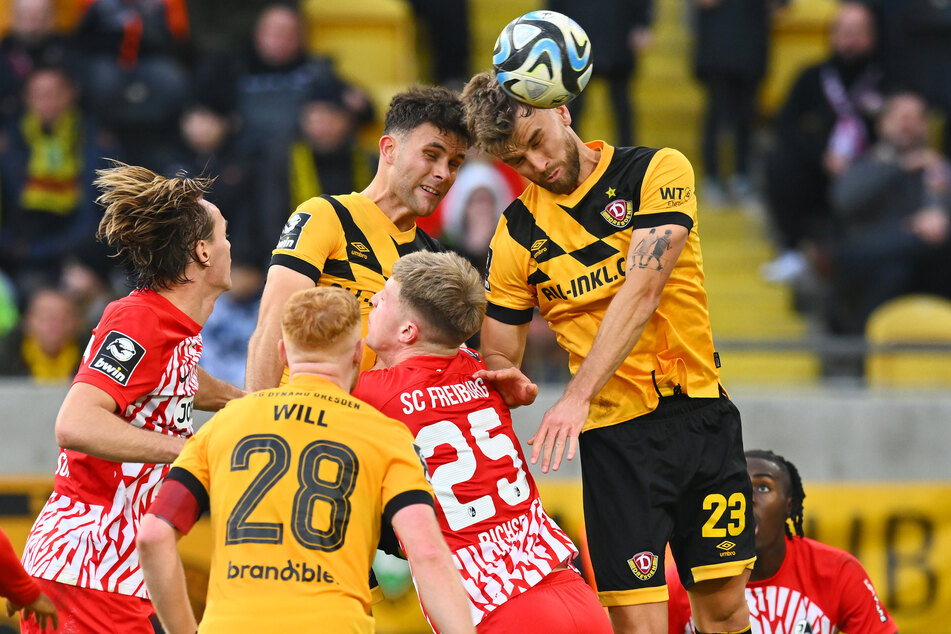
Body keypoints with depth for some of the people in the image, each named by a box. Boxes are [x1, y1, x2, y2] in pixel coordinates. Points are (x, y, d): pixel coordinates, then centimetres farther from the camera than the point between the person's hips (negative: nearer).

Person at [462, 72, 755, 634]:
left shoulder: (659, 171, -5)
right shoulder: (517, 233, 2)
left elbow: (641, 293, -16)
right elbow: (497, 352, 7)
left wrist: (578, 397, -25)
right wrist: (511, 381, -18)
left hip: (702, 413, 0)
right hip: (615, 434, 0)